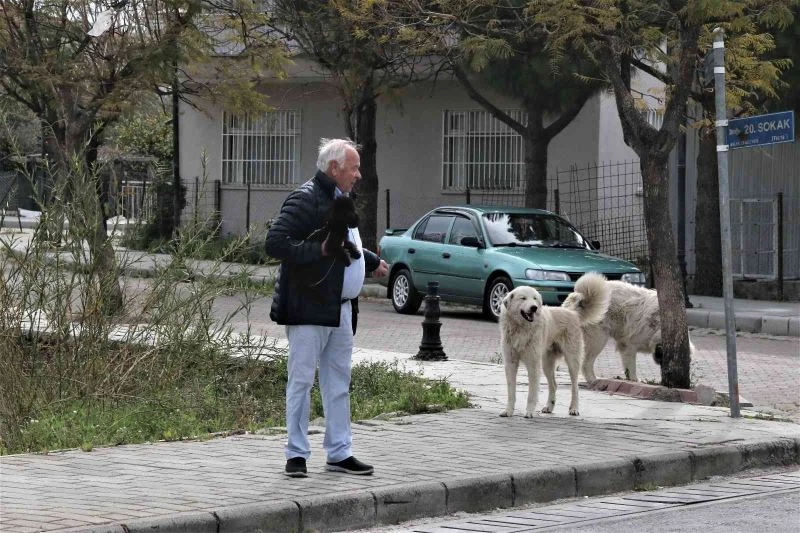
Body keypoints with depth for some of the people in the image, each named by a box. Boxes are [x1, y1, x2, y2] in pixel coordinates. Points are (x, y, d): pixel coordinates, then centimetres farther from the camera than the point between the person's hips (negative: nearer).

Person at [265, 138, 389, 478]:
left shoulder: (339, 199, 17)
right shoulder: (305, 199, -13)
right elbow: (275, 243, -21)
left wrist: (373, 262, 41)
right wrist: (319, 250, -25)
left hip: (341, 310, 9)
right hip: (309, 310, -9)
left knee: (338, 384, 12)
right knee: (301, 381, -3)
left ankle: (339, 453, 19)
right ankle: (296, 454, 2)